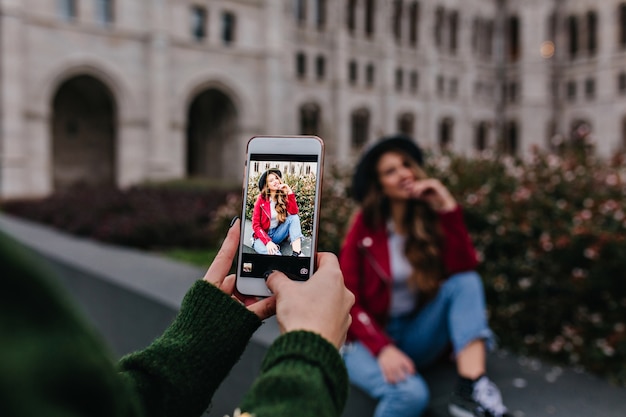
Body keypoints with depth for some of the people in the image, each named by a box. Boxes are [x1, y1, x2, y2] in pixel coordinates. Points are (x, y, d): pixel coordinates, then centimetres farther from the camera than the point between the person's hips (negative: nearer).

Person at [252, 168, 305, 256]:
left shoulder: (283, 196, -1)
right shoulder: (261, 199, -8)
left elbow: (294, 212, -19)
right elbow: (256, 225, -11)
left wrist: (289, 192, -22)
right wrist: (268, 241, -25)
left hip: (278, 233, 3)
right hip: (263, 235, -3)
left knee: (294, 217, -21)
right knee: (259, 246, -36)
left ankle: (296, 253, -34)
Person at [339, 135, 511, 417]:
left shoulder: (429, 219, 1)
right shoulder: (364, 226, -8)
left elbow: (463, 270, -15)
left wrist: (448, 208, -20)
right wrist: (383, 348, -25)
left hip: (417, 336, 4)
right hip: (370, 340, -4)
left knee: (465, 282, -22)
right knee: (410, 393, -35)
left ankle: (471, 389, -32)